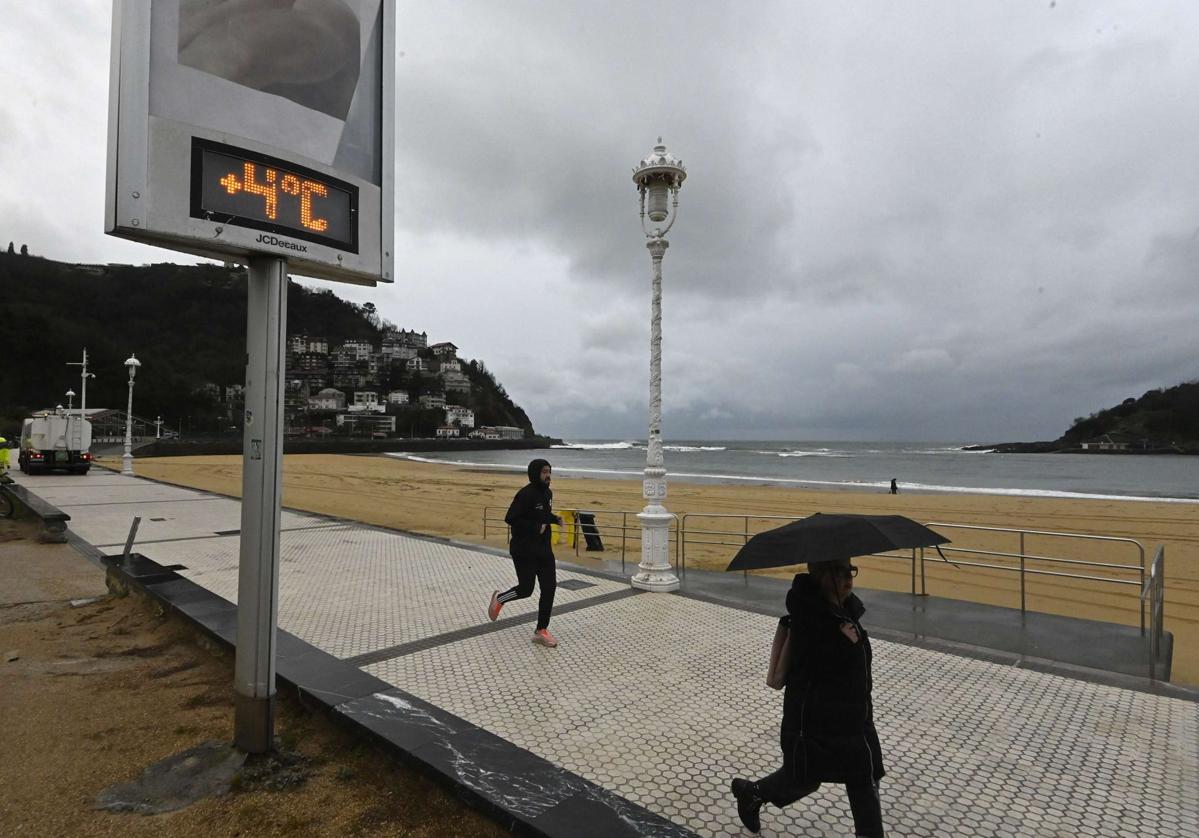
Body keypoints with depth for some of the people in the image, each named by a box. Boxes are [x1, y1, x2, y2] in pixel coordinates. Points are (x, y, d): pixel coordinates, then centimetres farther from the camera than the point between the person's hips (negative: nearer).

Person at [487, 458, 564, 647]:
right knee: (526, 589, 0)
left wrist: (555, 519, 3)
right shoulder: (526, 494, -19)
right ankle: (499, 599, 32)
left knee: (549, 587, 2)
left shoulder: (548, 492, 8)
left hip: (544, 548, 8)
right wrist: (535, 527, -23)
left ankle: (541, 631, 14)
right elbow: (510, 519, -21)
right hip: (524, 550, -8)